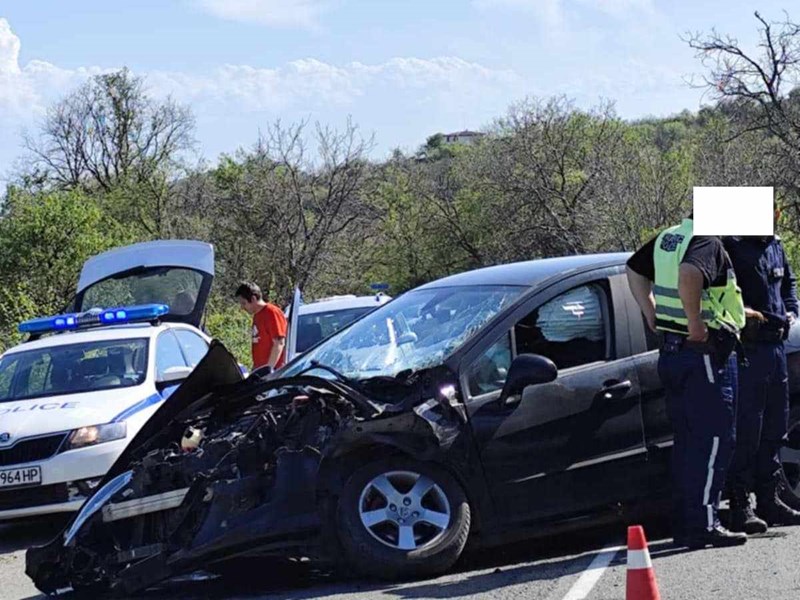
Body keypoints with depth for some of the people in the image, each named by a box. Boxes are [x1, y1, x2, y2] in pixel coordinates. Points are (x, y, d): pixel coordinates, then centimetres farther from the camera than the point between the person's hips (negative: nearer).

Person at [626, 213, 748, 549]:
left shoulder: (667, 239, 12)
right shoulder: (709, 243, -16)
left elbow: (635, 269, 25)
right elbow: (689, 273, -36)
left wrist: (652, 315, 21)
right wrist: (695, 323, -26)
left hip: (671, 353, 9)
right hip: (705, 353, -9)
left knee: (686, 440, 14)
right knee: (714, 439, -4)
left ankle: (684, 525, 17)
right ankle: (704, 525, -7)